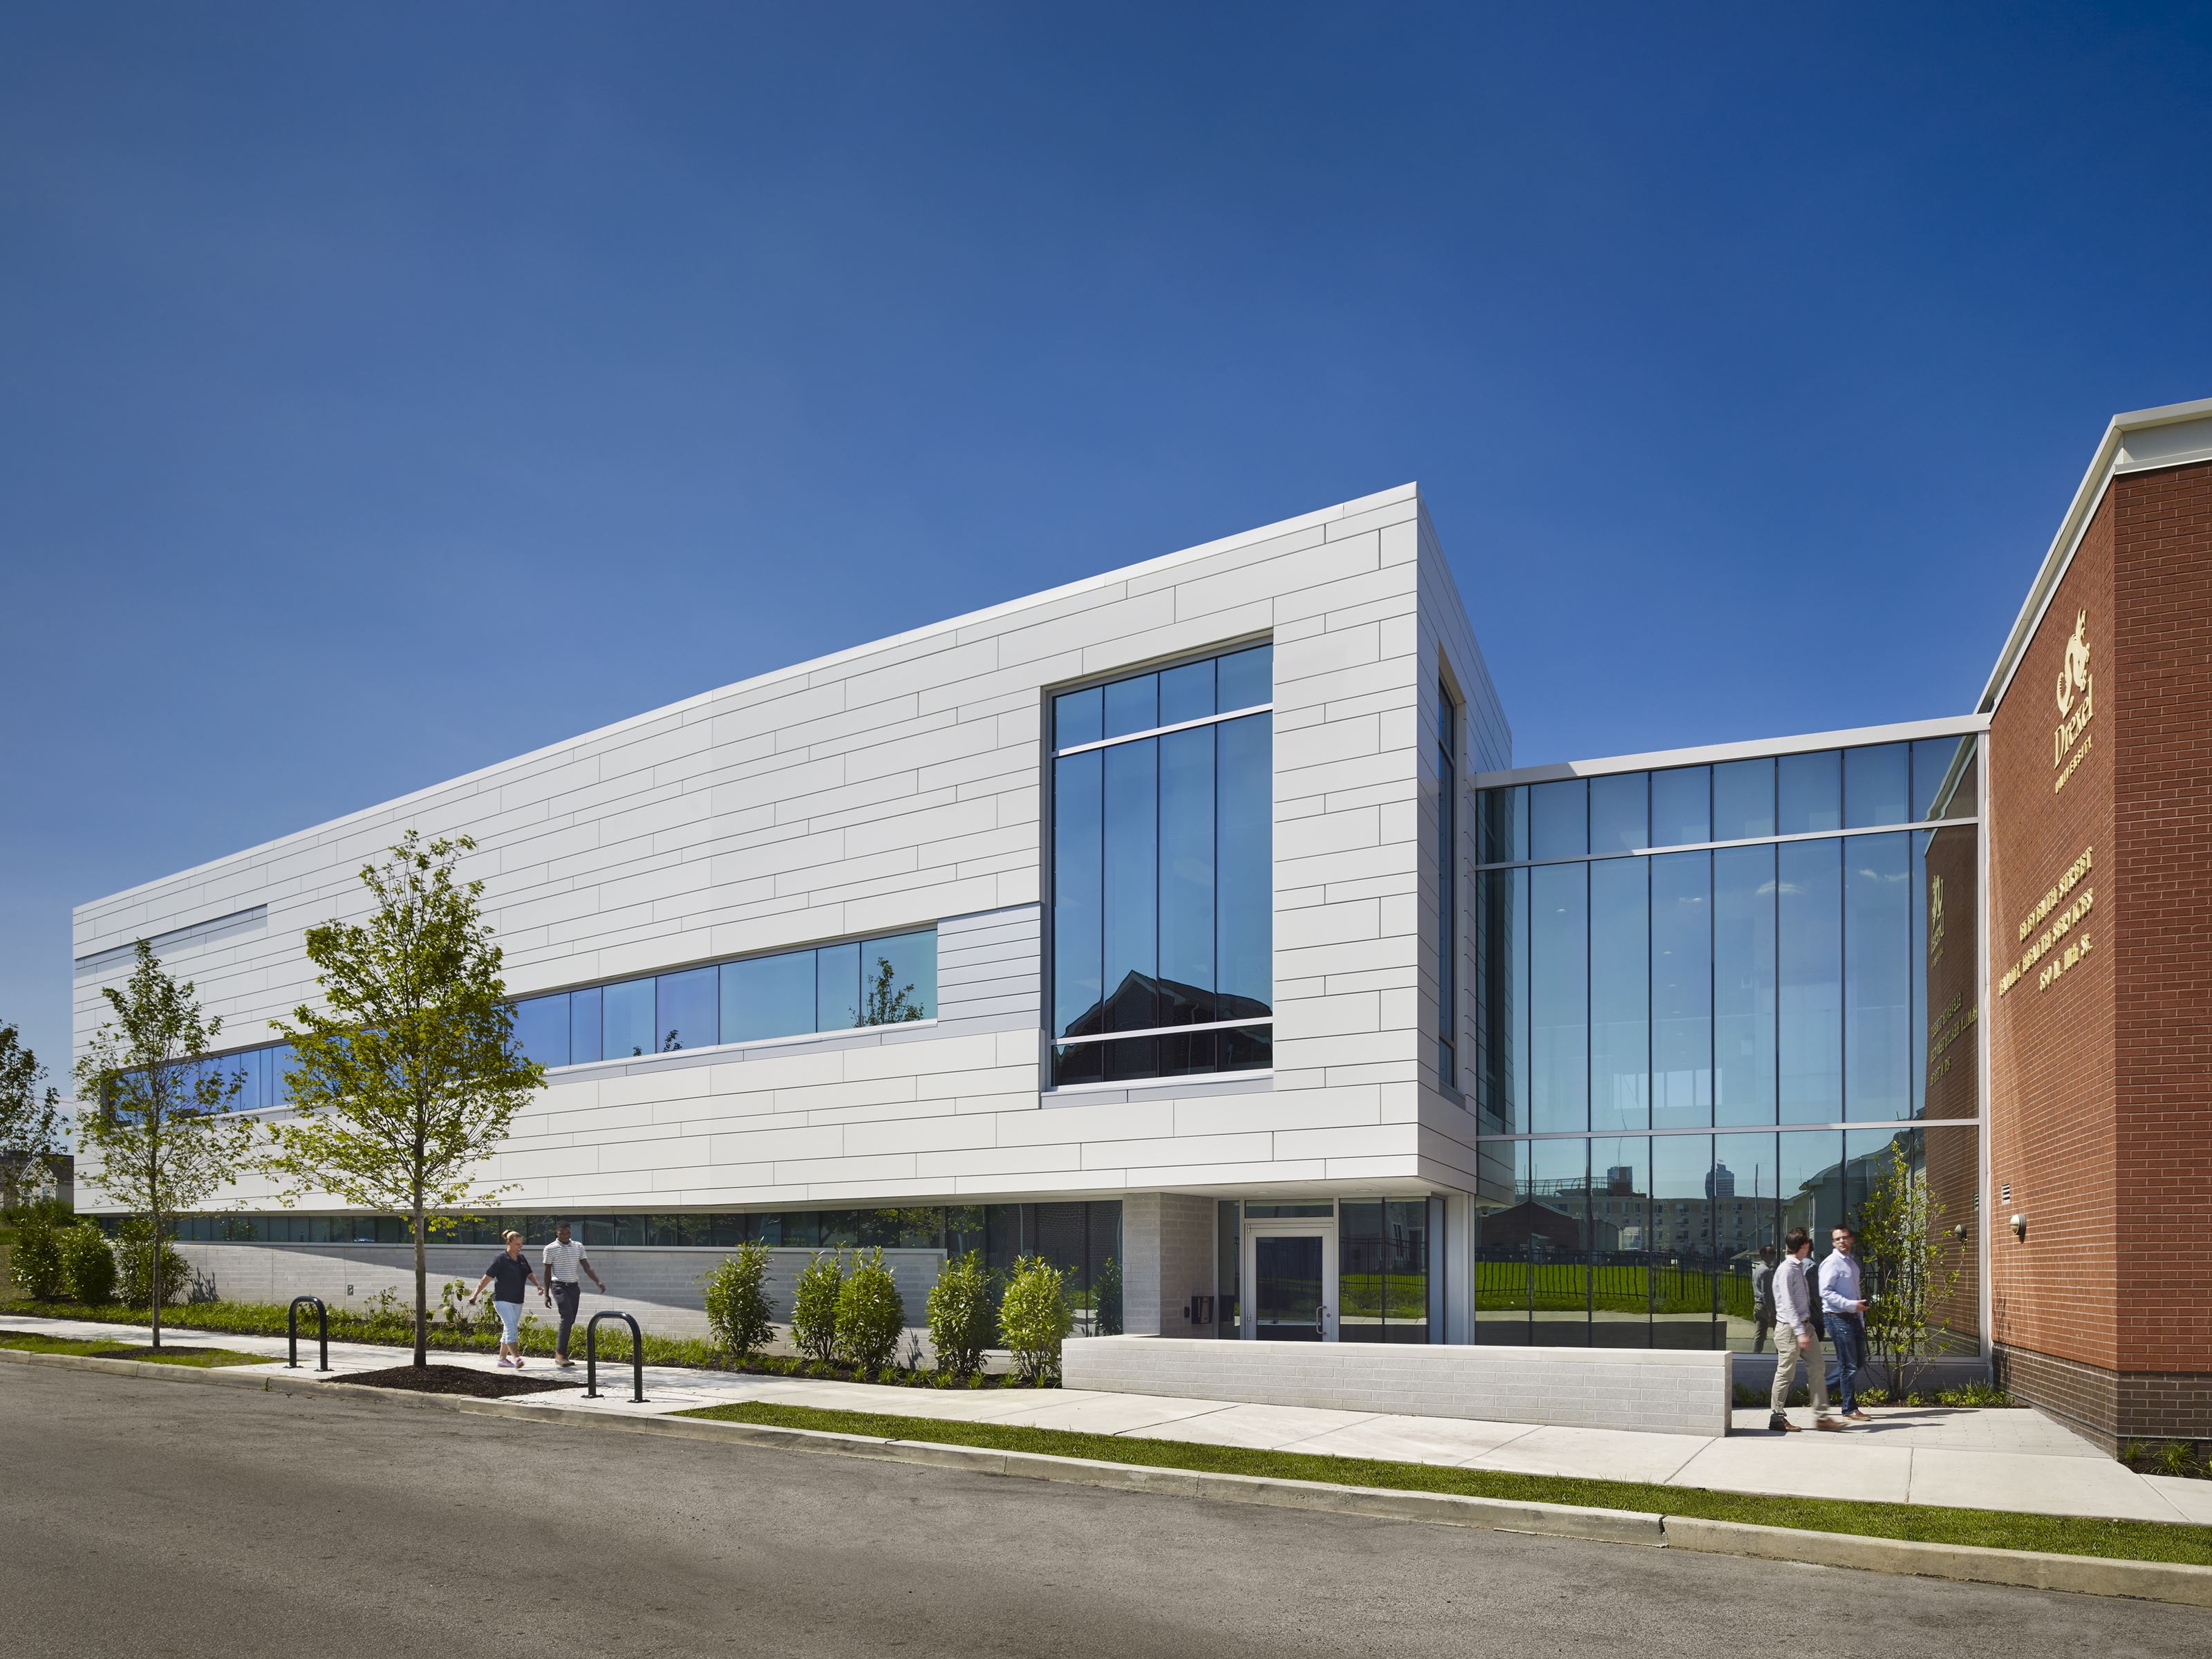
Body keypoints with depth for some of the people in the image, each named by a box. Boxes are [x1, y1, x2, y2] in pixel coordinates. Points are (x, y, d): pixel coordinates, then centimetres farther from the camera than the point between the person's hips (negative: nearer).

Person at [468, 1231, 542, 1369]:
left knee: (509, 1330, 13)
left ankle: (502, 1358, 23)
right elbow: (486, 1278, -10)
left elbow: (530, 1275, 14)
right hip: (503, 1300, -7)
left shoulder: (521, 1259, 11)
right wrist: (475, 1295, -12)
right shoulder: (500, 1260, -10)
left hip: (517, 1301, 7)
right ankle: (516, 1358, -25)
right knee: (511, 1329, -17)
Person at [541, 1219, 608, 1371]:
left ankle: (560, 1355, 12)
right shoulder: (550, 1249, -1)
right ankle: (560, 1353, -17)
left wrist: (598, 1282, -8)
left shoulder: (578, 1247, 10)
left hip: (574, 1286, 5)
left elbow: (587, 1267, 6)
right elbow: (548, 1272, 2)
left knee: (570, 1321, 4)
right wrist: (546, 1294, 1)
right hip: (559, 1286, -5)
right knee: (567, 1317, -20)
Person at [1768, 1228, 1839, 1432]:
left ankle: (1821, 1416, 11)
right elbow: (1788, 1304, -21)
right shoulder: (1786, 1270, -17)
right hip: (1789, 1327, -9)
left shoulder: (1800, 1267, 12)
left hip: (1805, 1324, 9)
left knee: (1816, 1369, 6)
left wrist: (1806, 1329, 20)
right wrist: (1800, 1332, -25)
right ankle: (1776, 1417, 8)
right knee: (1786, 1373, -1)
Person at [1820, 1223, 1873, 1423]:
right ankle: (1850, 1409, 6)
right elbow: (1826, 1292, -20)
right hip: (1838, 1318, -9)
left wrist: (1861, 1320, 21)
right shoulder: (1831, 1263, -12)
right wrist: (1851, 1305, -26)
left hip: (1853, 1318, 9)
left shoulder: (1853, 1262, 16)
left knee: (1859, 1361, 15)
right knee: (1849, 1365, -3)